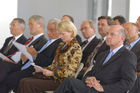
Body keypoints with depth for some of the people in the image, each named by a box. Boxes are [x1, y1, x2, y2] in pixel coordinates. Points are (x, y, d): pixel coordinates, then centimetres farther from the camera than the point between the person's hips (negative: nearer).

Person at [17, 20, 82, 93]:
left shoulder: (76, 48, -9)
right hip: (53, 77, 8)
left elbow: (70, 71, -15)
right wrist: (41, 69, 3)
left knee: (28, 84, -23)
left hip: (61, 81, -8)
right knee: (23, 82, -11)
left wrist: (52, 73, -22)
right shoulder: (61, 46, 18)